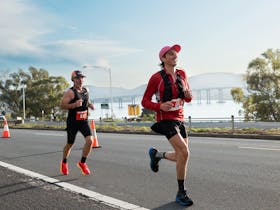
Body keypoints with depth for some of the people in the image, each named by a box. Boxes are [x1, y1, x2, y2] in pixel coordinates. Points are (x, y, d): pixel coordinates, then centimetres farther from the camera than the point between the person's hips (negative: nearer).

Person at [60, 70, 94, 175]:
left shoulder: (86, 90, 7)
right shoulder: (70, 92, -13)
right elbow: (62, 105, -17)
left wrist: (90, 104, 4)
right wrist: (74, 105, -31)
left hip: (84, 121, 5)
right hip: (72, 122, -4)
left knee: (90, 140, -14)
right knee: (70, 144, 9)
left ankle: (82, 162, 6)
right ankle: (64, 163, 37)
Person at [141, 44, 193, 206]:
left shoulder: (182, 74, 8)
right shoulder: (156, 78, -8)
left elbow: (188, 99, 16)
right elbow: (145, 102, -4)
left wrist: (188, 94, -8)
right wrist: (160, 106, -22)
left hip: (179, 119, 7)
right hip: (165, 119, -6)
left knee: (182, 156, 7)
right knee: (184, 152, -20)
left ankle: (156, 154, 35)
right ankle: (181, 193, -4)